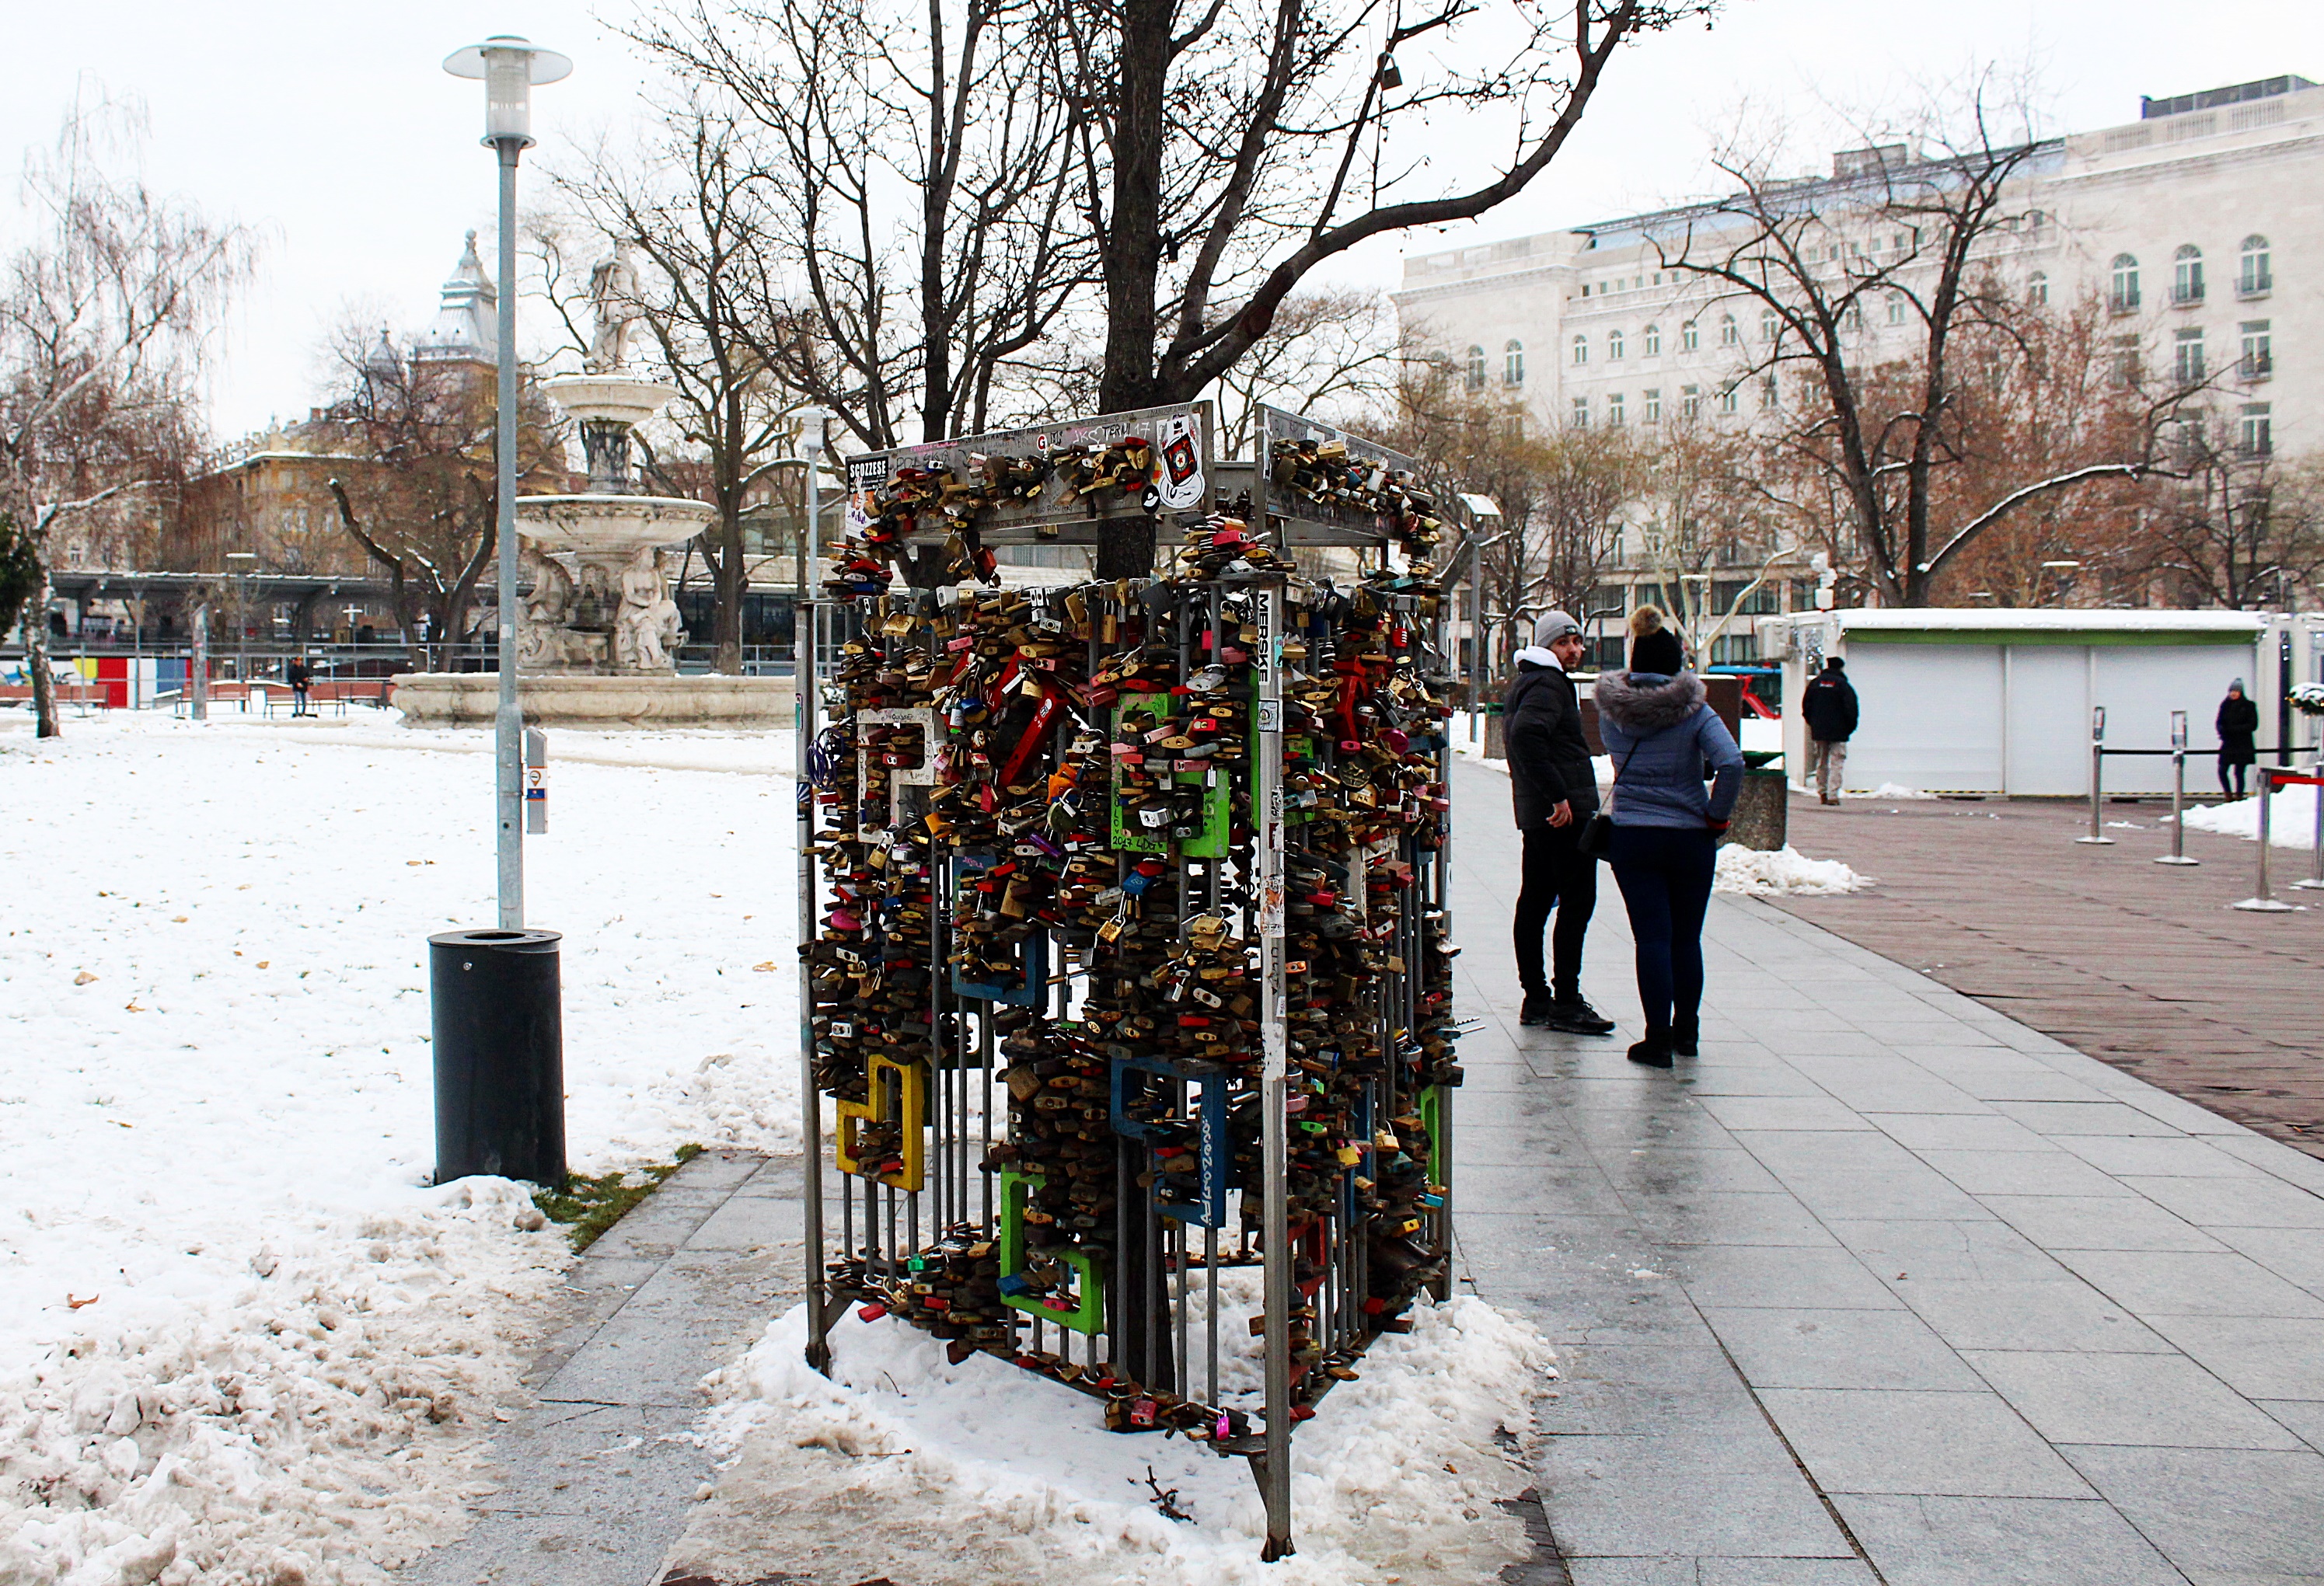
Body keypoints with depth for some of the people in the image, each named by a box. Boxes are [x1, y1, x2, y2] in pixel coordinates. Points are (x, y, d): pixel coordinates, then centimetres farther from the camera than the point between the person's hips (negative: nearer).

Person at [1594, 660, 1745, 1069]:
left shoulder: (1611, 711, -1)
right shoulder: (1694, 712, -8)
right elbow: (1732, 763, -20)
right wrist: (1716, 816, -10)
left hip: (1631, 837, 0)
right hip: (1690, 838, 0)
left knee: (1652, 937, 0)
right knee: (1687, 938, 13)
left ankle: (1659, 1038, -4)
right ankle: (1687, 1033, 23)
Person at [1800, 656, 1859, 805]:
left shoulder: (1815, 683, 7)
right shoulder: (1843, 685, -7)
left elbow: (1806, 706, 9)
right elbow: (1850, 708, -10)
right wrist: (1850, 727, 1)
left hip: (1818, 731, 4)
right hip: (1838, 731, -4)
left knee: (1821, 762, 13)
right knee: (1837, 762, -2)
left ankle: (1822, 793, 14)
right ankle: (1833, 794, -10)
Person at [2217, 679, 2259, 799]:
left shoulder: (2249, 706, -2)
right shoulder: (2225, 705, 8)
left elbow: (2253, 725, -6)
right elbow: (2219, 723, 9)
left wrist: (2235, 729, -17)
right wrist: (2222, 731, -13)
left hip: (2243, 745, -3)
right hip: (2228, 744, 3)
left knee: (2239, 772, -2)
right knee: (2222, 771, -3)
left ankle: (2238, 795, 9)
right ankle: (2228, 795, 12)